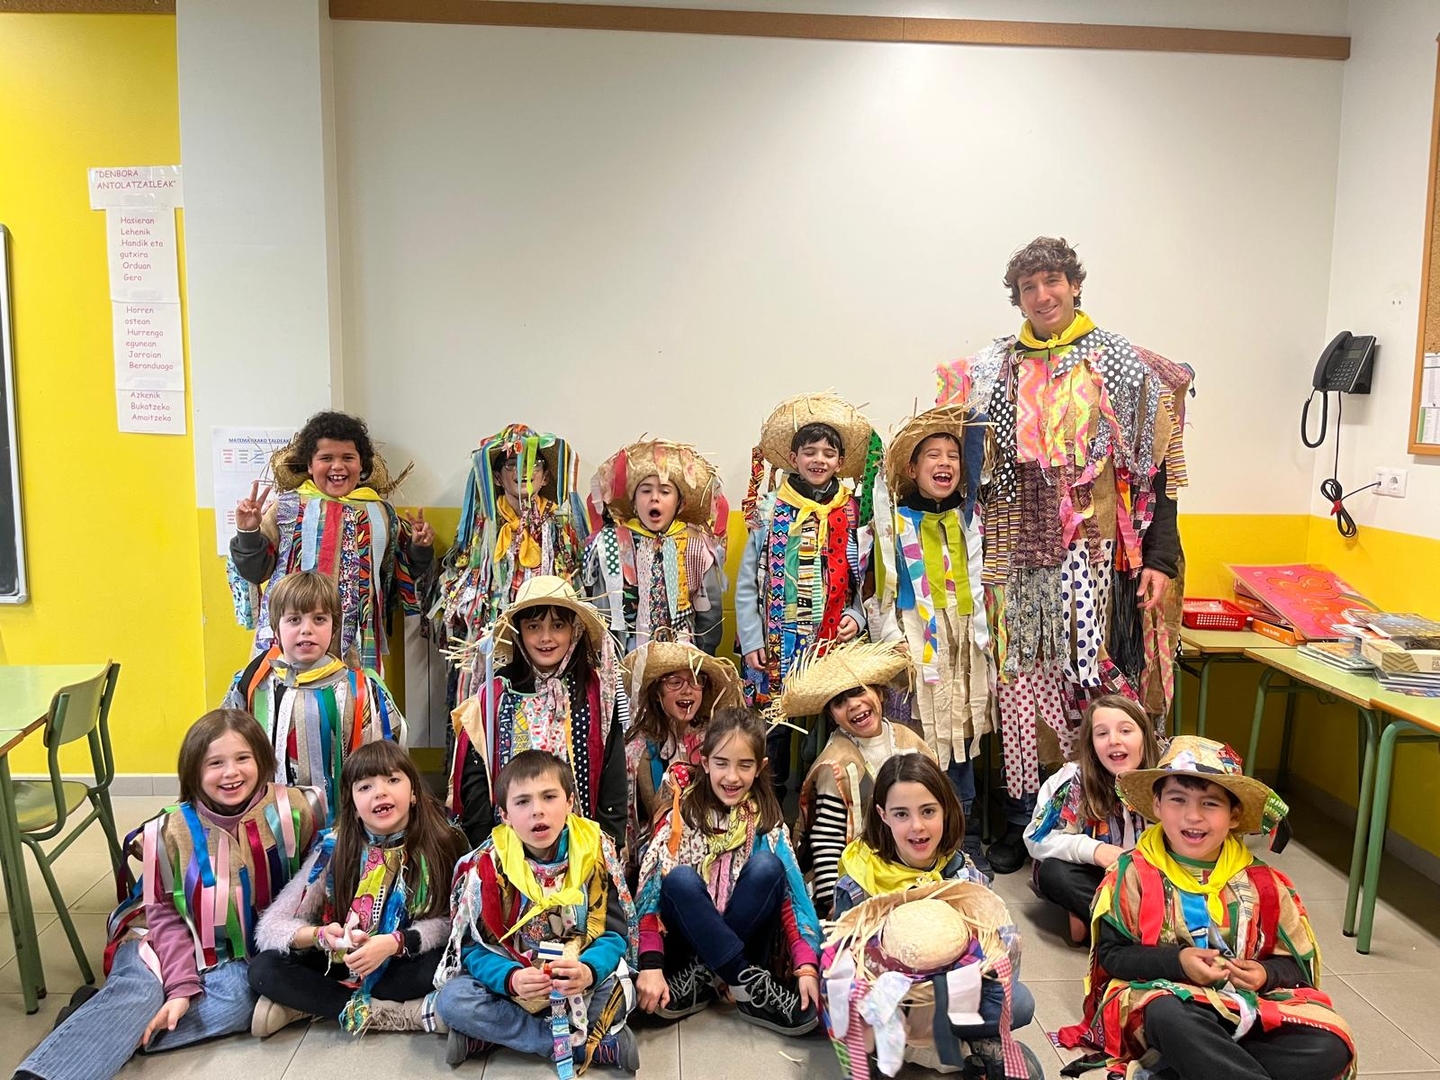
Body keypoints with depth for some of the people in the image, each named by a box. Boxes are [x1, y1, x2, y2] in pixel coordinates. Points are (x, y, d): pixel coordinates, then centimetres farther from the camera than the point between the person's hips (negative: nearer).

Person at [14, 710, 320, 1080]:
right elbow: (165, 915, -11)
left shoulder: (293, 811, -14)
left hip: (243, 953, 0)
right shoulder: (172, 830, -13)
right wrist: (181, 987, -22)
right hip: (165, 942, 0)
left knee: (240, 996, -31)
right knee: (137, 991, -30)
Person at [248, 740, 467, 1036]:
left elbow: (447, 920, -14)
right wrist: (320, 935, -31)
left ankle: (307, 1003, -17)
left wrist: (395, 942, -32)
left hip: (408, 964, -1)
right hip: (342, 963, 2)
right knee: (264, 970, -21)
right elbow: (271, 926, -11)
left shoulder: (441, 842, -16)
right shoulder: (334, 848, -13)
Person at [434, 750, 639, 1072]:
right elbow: (475, 946, -10)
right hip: (512, 980, 1)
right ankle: (595, 1045, -21)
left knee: (618, 992, -29)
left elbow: (615, 931, -11)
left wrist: (589, 970, -32)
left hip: (578, 985, -1)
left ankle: (493, 1036, -15)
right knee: (452, 1001, -26)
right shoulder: (486, 865, -11)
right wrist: (511, 979, -31)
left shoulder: (596, 852, -11)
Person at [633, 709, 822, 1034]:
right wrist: (651, 965, -24)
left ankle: (703, 976, -19)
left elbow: (792, 893, -10)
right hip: (688, 940, -1)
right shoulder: (681, 816, -5)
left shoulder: (767, 823, -1)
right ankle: (749, 986, -26)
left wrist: (806, 967, -24)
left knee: (766, 865, -25)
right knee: (681, 878, -31)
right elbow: (652, 887, -13)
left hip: (743, 944, 1)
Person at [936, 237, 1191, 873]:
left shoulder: (1123, 366, 4)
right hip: (1016, 560, 2)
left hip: (1092, 556, -2)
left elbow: (1156, 469, 1)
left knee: (1089, 683, -1)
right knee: (1019, 682, 4)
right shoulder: (988, 372, 10)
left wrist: (1159, 558, -6)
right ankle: (1019, 822, 16)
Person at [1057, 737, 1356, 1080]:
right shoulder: (1134, 873, -3)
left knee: (1328, 1047, -23)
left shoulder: (1262, 883, 5)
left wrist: (1267, 973, -12)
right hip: (1167, 998, -4)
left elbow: (1297, 962, 10)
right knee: (1168, 1017, -40)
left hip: (1248, 1007, 4)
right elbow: (1112, 954, -4)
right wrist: (1176, 961, -18)